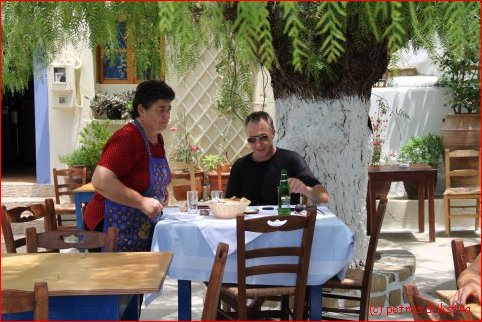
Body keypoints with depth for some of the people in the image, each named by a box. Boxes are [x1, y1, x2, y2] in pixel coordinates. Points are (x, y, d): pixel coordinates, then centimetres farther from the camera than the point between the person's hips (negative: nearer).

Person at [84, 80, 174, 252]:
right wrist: (142, 201, -27)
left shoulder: (157, 138, 9)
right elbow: (100, 181, -29)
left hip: (142, 229, 9)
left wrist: (161, 191, 9)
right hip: (114, 226, -9)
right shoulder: (128, 138, -20)